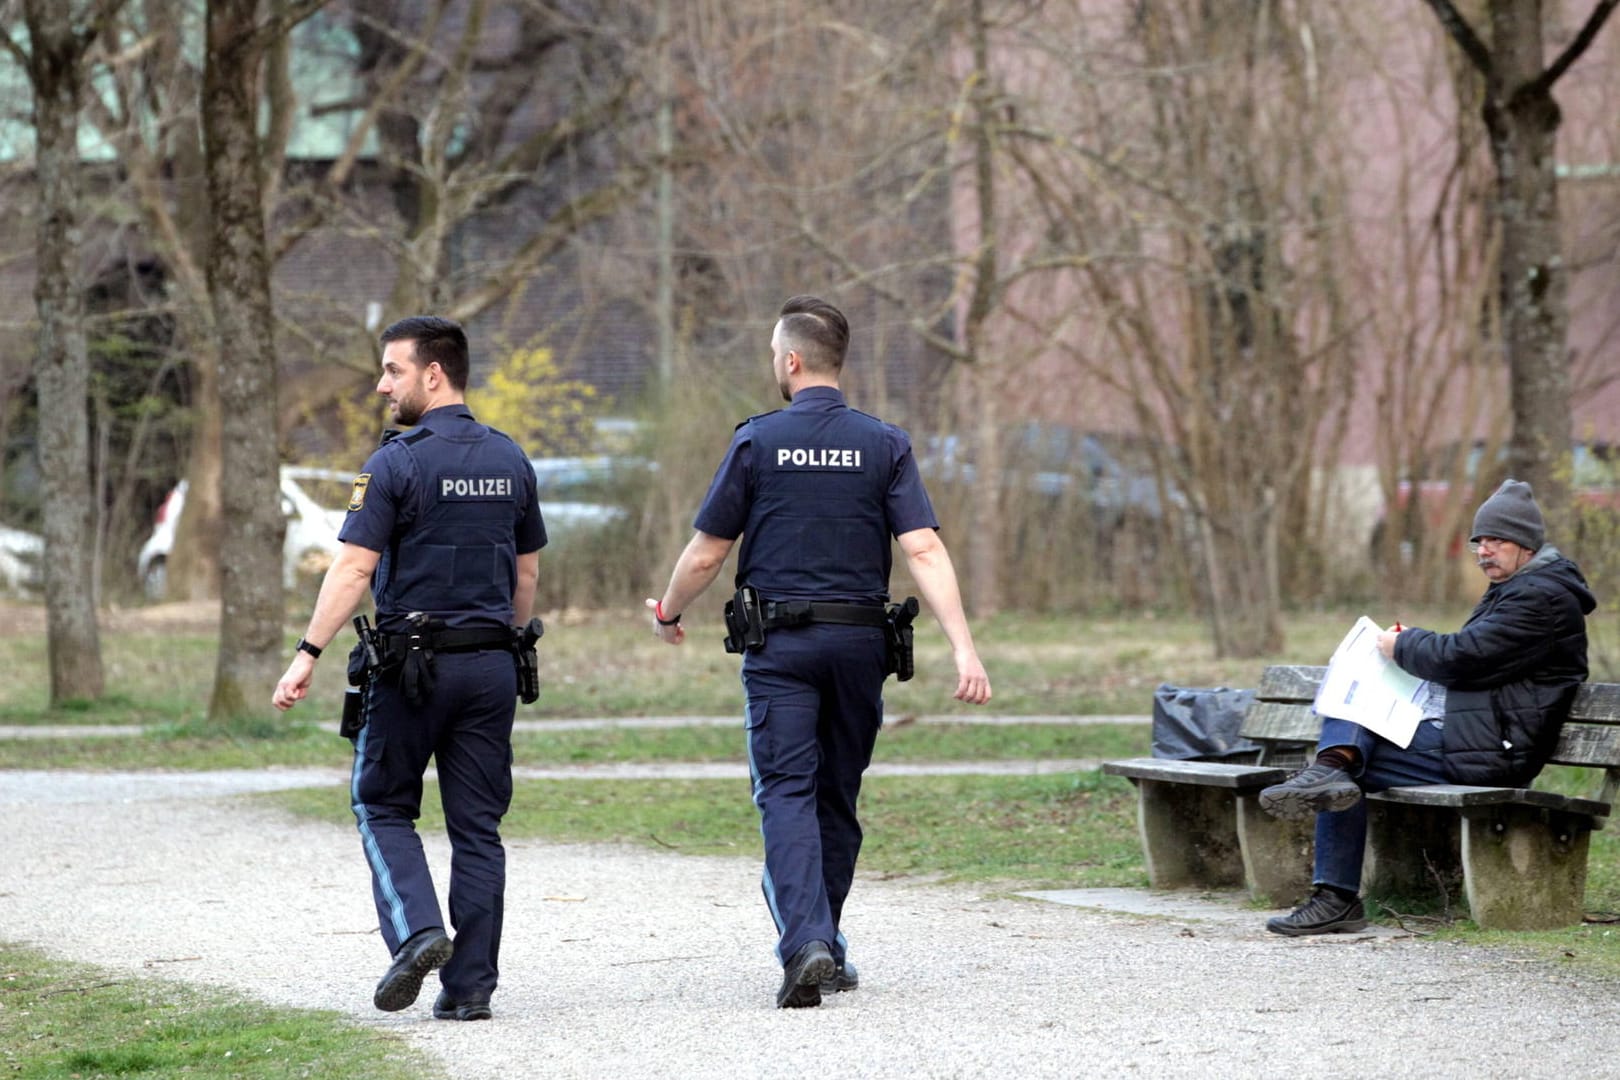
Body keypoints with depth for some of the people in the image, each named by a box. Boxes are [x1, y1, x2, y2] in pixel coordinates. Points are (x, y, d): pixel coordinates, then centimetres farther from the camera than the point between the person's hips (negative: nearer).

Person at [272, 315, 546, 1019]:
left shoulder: (398, 463, -11)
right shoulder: (510, 461, 8)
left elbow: (353, 569, -15)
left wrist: (307, 656, -14)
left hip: (412, 664, -5)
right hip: (491, 662, 5)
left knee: (383, 805, 11)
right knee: (477, 824, 7)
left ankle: (416, 929, -10)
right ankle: (470, 985, 5)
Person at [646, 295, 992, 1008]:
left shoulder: (757, 441, -3)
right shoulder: (885, 445, 2)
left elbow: (705, 554, 1)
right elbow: (924, 552, -8)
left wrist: (668, 613, 20)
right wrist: (964, 649, -12)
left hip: (780, 643, -3)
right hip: (860, 640, 3)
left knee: (786, 792, -6)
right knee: (838, 796, 15)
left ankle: (804, 942, -25)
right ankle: (825, 950, 23)